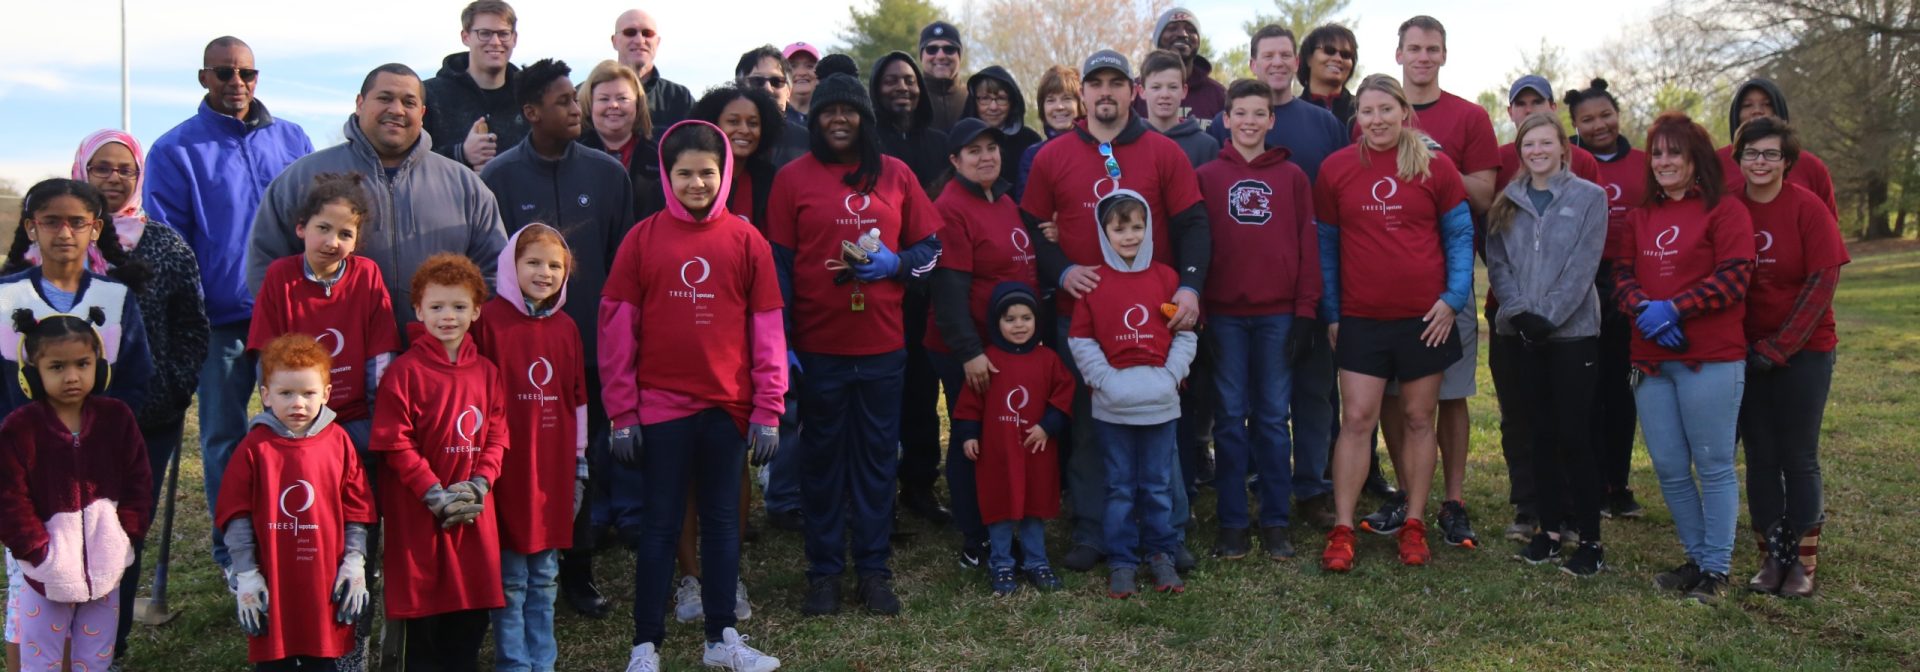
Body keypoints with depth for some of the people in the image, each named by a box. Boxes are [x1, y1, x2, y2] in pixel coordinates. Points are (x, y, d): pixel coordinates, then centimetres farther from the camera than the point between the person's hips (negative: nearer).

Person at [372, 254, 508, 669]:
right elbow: (395, 443, -12)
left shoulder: (487, 372, 5)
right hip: (417, 511, -4)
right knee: (422, 606, 5)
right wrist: (436, 494, -15)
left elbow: (497, 437, 5)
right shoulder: (405, 371, -9)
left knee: (473, 609, 11)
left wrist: (478, 485, -10)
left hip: (474, 511, 4)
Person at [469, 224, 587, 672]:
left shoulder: (566, 327, 8)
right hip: (507, 467, -4)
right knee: (510, 577, 4)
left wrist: (580, 464, 13)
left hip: (554, 467, 5)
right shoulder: (490, 320, -7)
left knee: (545, 576, 14)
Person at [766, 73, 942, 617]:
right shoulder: (793, 178, 2)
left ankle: (873, 568, 20)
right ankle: (824, 572, 19)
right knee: (822, 456, 8)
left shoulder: (895, 174, 6)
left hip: (882, 343, 2)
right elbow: (778, 265, 0)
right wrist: (780, 341, -7)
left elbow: (930, 249, 10)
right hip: (817, 344, -1)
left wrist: (894, 263, -11)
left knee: (877, 454, 9)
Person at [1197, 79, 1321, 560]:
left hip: (1278, 313, 0)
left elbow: (1308, 246, 4)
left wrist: (1305, 310, -2)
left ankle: (1276, 522, 12)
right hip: (1224, 314, 0)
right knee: (1230, 418, 3)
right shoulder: (1206, 177, 6)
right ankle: (1232, 524, 10)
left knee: (1274, 417, 4)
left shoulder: (1292, 177, 7)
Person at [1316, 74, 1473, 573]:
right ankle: (1342, 531, 1)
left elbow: (1460, 236, 5)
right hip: (1361, 317, 0)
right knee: (1356, 419, -3)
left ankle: (1414, 525, 17)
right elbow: (1326, 245, 7)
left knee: (1419, 419, 7)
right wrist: (1330, 313, 5)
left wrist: (1453, 297, -6)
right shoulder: (1336, 169, 2)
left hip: (1425, 317, 0)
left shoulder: (1435, 166, 0)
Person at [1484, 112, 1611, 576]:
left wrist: (1548, 316, -16)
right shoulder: (1507, 203, 12)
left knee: (1574, 434, -5)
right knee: (1539, 433, 8)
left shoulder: (1589, 197, 1)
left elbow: (1583, 265, -8)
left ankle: (1590, 539, 2)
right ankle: (1550, 527, 17)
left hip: (1572, 329, -3)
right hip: (1520, 331, 4)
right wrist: (1520, 311, -10)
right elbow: (1497, 263, 5)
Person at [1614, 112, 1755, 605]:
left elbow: (1733, 278, -11)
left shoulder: (1726, 211, -2)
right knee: (1669, 468, 8)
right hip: (1651, 360, 6)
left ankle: (1716, 569, 11)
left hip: (1711, 360, -5)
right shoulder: (1640, 217, 16)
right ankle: (1696, 558, 23)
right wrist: (1644, 308, -11)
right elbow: (1622, 275, 9)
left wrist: (1673, 308, -18)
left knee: (1713, 466, 1)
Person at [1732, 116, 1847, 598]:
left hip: (1804, 351, -3)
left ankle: (1803, 561, 13)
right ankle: (1771, 558, 17)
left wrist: (1778, 347, -14)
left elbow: (1822, 282, -11)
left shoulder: (1807, 207, -8)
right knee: (1760, 456, 7)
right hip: (1748, 353, 3)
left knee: (1799, 456, 2)